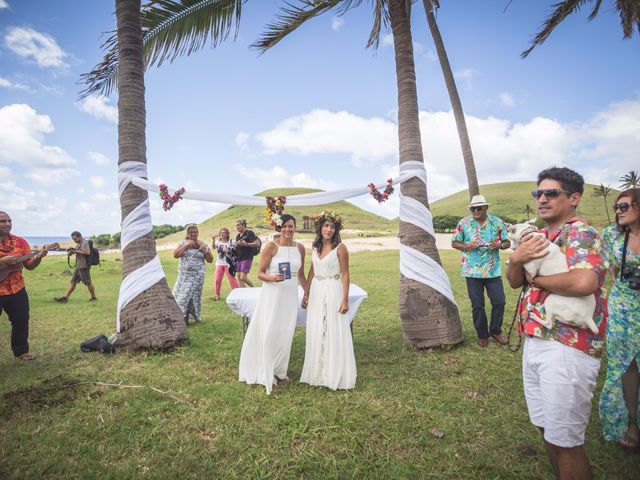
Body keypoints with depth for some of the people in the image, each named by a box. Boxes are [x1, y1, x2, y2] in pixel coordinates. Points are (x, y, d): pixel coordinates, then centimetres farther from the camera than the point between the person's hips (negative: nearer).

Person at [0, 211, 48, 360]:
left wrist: (39, 256, -16)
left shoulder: (20, 242, 1)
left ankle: (21, 351, 30)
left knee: (21, 321, 13)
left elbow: (30, 265, 2)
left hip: (17, 290, 4)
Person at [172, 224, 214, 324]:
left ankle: (196, 316, 16)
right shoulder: (183, 243, 5)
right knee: (182, 295, -1)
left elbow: (210, 260, 4)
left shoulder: (203, 245, 3)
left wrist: (206, 251, -14)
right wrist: (186, 246, -14)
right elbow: (175, 255, -8)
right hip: (184, 275, 1)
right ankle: (184, 317, 11)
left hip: (197, 276, -1)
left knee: (194, 295, 0)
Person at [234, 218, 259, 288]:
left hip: (247, 258, -8)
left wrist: (246, 244, -27)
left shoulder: (249, 233, -6)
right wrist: (236, 246, 2)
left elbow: (257, 243, -15)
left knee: (243, 277, -13)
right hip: (239, 258, 8)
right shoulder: (238, 236, 17)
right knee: (239, 277, 8)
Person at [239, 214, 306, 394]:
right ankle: (267, 374, 16)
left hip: (290, 295, 4)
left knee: (285, 334, 10)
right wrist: (272, 278, -26)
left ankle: (280, 370, 28)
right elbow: (260, 273, -7)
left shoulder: (300, 248, 5)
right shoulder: (271, 246, -9)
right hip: (272, 294, -4)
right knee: (269, 333, 0)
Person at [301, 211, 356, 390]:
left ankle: (335, 375, 17)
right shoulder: (315, 247, 7)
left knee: (334, 334, 2)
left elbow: (345, 275, -8)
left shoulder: (340, 248, -8)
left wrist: (345, 300, -13)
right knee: (316, 334, 12)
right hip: (316, 292, 5)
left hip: (333, 292, -5)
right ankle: (317, 373, 27)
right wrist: (306, 295, 13)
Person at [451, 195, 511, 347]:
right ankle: (482, 335, 24)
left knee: (499, 302, 4)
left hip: (493, 270, 1)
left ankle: (495, 331, 27)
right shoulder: (463, 223, -1)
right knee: (477, 305, 7)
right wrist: (467, 246, -16)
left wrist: (499, 245, -15)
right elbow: (454, 243, 3)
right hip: (472, 271, -1)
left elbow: (507, 243, 7)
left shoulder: (497, 222, 2)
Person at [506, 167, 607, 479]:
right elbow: (515, 282, 8)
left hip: (567, 348, -8)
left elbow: (584, 281, -31)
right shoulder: (539, 236, 13)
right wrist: (516, 258, -13)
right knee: (547, 429, 21)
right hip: (534, 343, 8)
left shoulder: (580, 233, -12)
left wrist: (536, 279, -13)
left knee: (565, 442, 5)